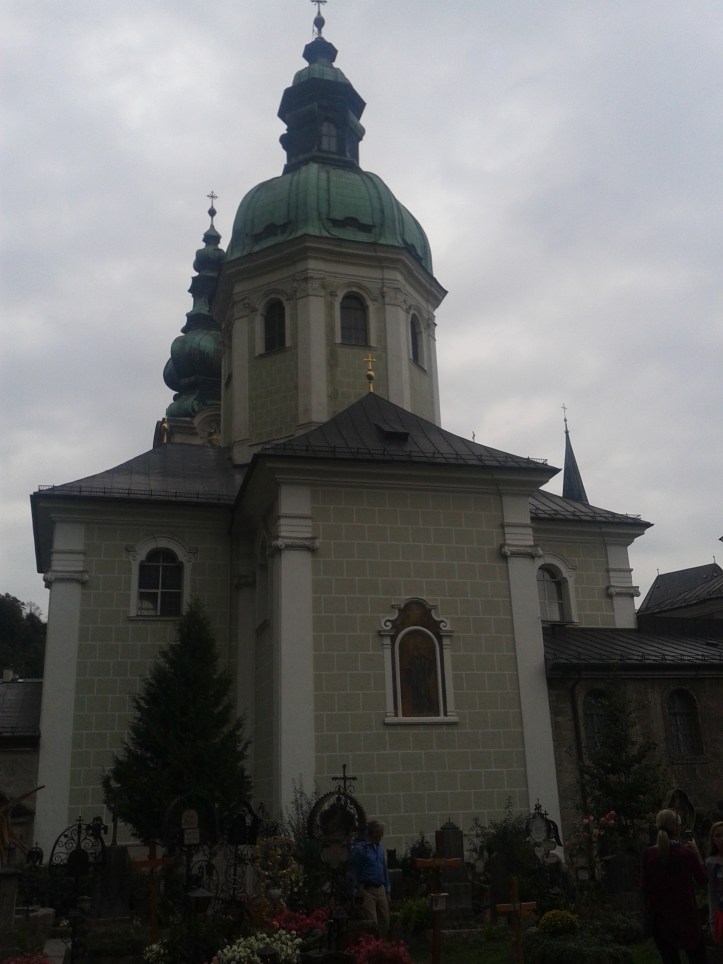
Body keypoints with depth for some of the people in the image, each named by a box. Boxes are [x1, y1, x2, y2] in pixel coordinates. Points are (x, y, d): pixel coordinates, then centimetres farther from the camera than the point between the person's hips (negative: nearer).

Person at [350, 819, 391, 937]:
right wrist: (358, 889, -13)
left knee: (385, 923, 9)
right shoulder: (360, 847, -11)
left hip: (380, 890, 7)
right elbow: (353, 871, -11)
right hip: (367, 890, -7)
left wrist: (387, 891, 16)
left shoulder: (379, 847, 13)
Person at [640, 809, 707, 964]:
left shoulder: (649, 854, -10)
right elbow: (702, 879, 1)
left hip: (659, 915, 2)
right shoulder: (687, 853, -16)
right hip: (685, 915, -2)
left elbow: (644, 885, -3)